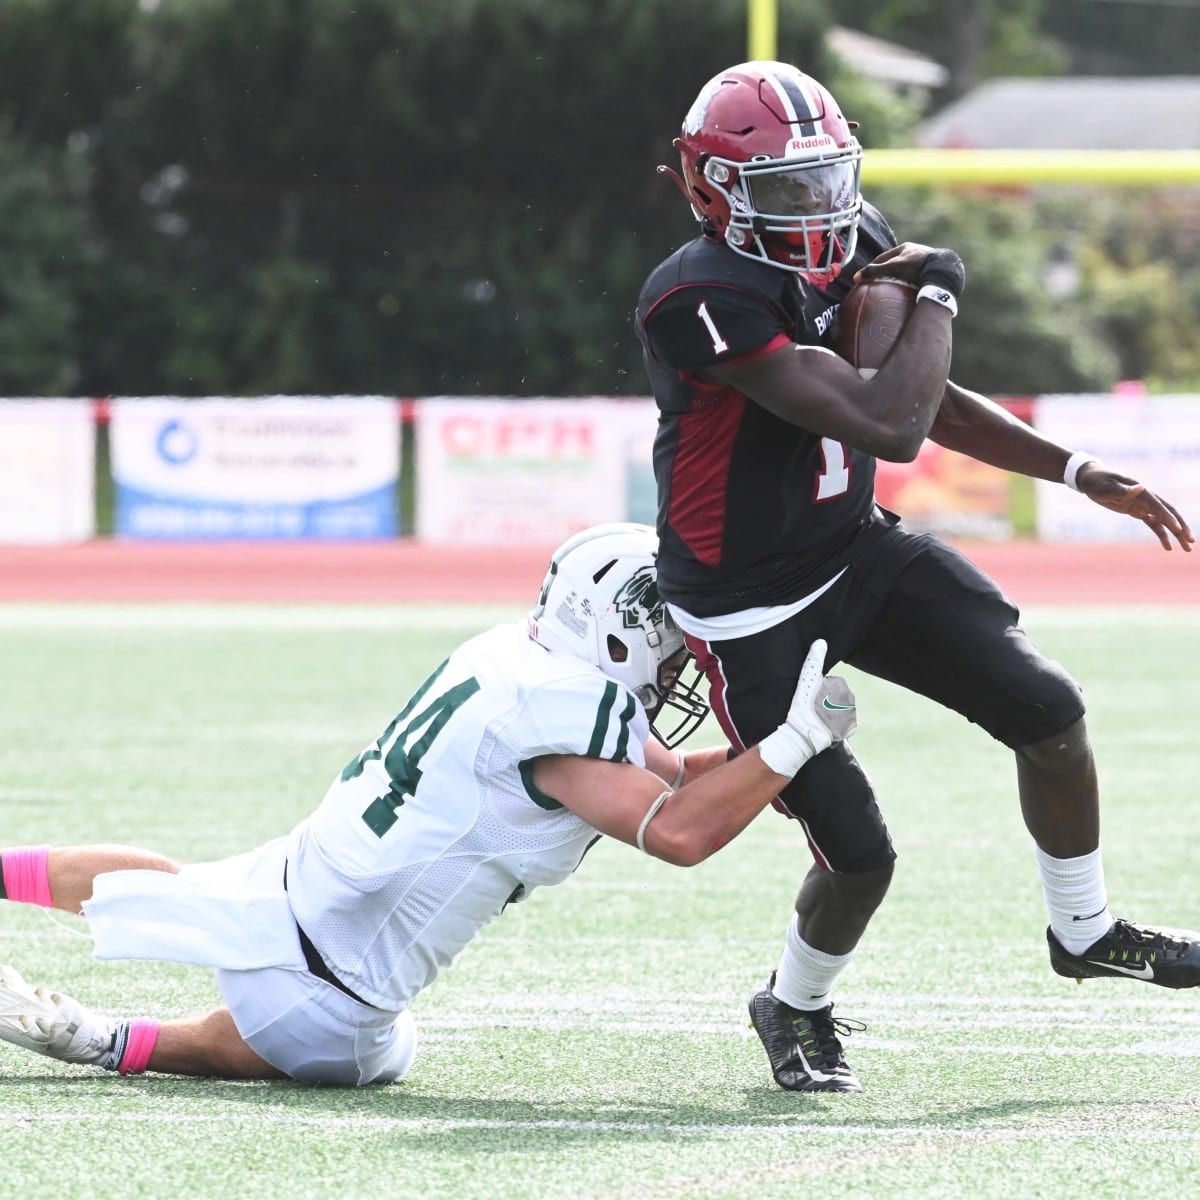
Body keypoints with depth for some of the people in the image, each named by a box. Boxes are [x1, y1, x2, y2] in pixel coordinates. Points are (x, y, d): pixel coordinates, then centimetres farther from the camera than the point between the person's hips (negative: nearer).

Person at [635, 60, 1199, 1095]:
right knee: (857, 855, -4)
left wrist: (1084, 474, 6)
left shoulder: (852, 247, -2)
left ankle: (1084, 932, 24)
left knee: (1047, 709, 0)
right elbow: (891, 428, -34)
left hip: (858, 552, 7)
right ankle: (796, 1008, 29)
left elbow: (931, 403, 12)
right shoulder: (702, 300, -29)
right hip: (754, 612, -7)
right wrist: (939, 293, -19)